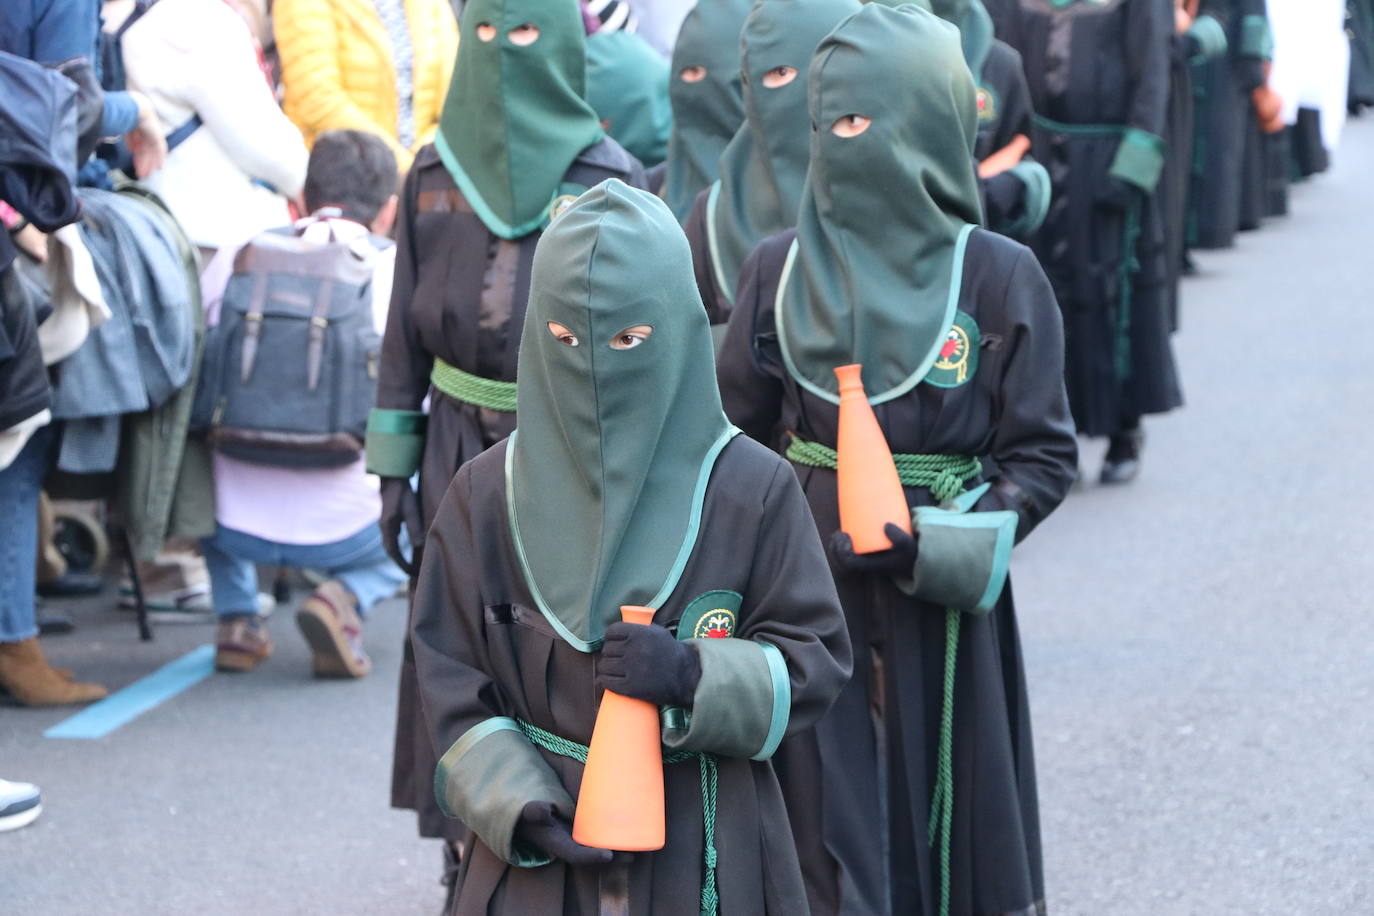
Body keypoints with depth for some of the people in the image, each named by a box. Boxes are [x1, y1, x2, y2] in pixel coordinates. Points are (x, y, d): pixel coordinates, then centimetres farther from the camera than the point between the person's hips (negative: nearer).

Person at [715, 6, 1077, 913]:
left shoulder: (1002, 281, -6)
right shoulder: (779, 269, 2)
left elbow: (1044, 457, -3)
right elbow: (737, 437, 9)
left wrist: (932, 544, -17)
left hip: (943, 617, -2)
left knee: (949, 832, 6)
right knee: (828, 841, 1)